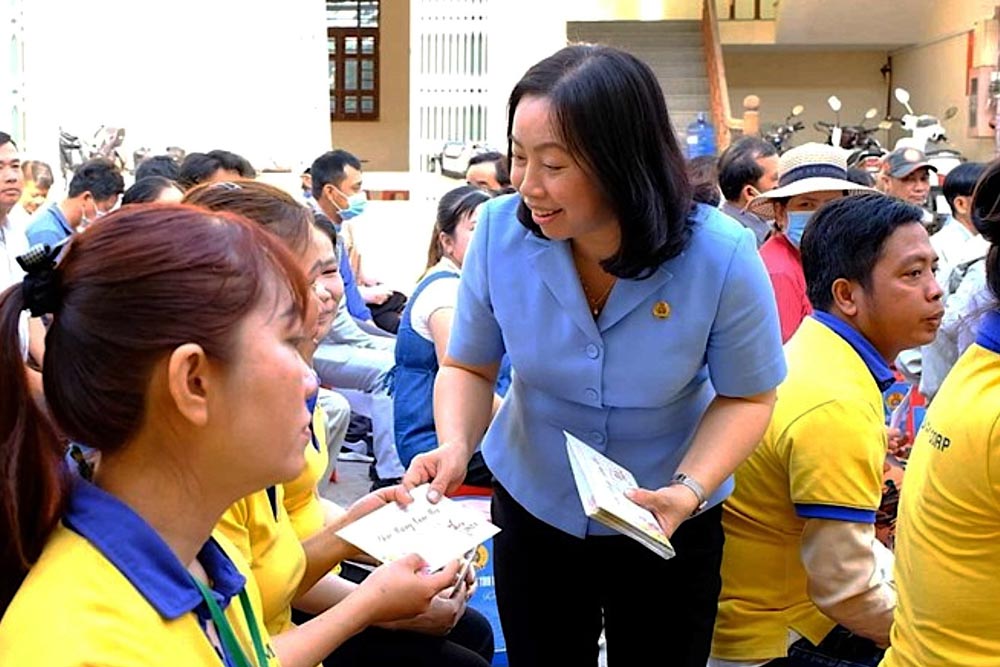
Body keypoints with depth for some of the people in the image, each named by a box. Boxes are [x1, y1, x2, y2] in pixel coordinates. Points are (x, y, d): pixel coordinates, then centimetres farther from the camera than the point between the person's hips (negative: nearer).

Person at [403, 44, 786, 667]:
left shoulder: (722, 258, -25)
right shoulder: (500, 230, -20)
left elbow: (747, 397, -11)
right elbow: (468, 367, -6)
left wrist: (690, 489, -27)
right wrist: (455, 447, -25)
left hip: (670, 524, -1)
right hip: (532, 509, 2)